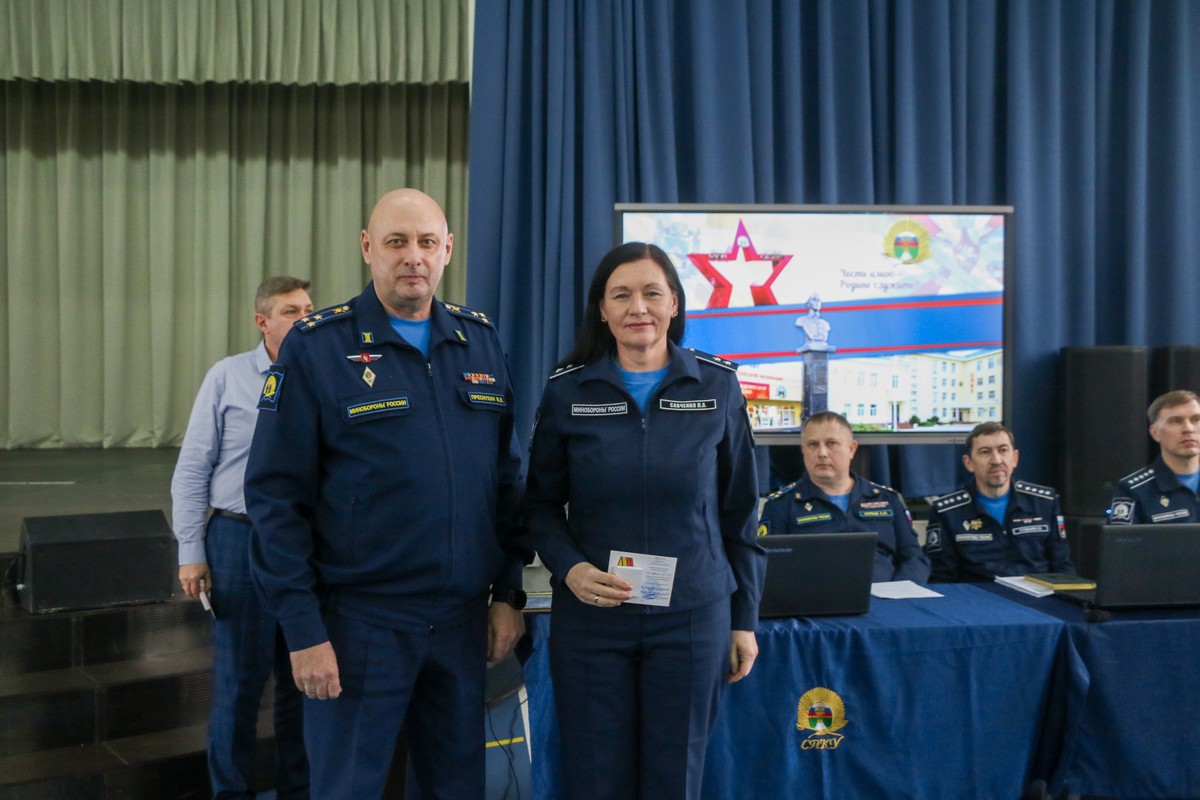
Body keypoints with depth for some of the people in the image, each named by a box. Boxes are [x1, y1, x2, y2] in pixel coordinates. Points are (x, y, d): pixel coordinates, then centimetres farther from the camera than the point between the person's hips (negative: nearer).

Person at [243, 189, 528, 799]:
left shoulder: (480, 341, 6)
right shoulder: (316, 346, -7)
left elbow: (506, 475, 11)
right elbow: (277, 496, -9)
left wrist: (509, 591, 7)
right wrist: (303, 631, -11)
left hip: (464, 619, 4)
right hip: (360, 622, -4)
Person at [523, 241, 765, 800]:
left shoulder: (718, 387, 1)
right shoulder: (567, 392, 0)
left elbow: (740, 511, 6)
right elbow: (541, 504, 7)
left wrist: (745, 619, 6)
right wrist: (568, 568, -12)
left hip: (692, 617, 0)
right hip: (589, 617, 0)